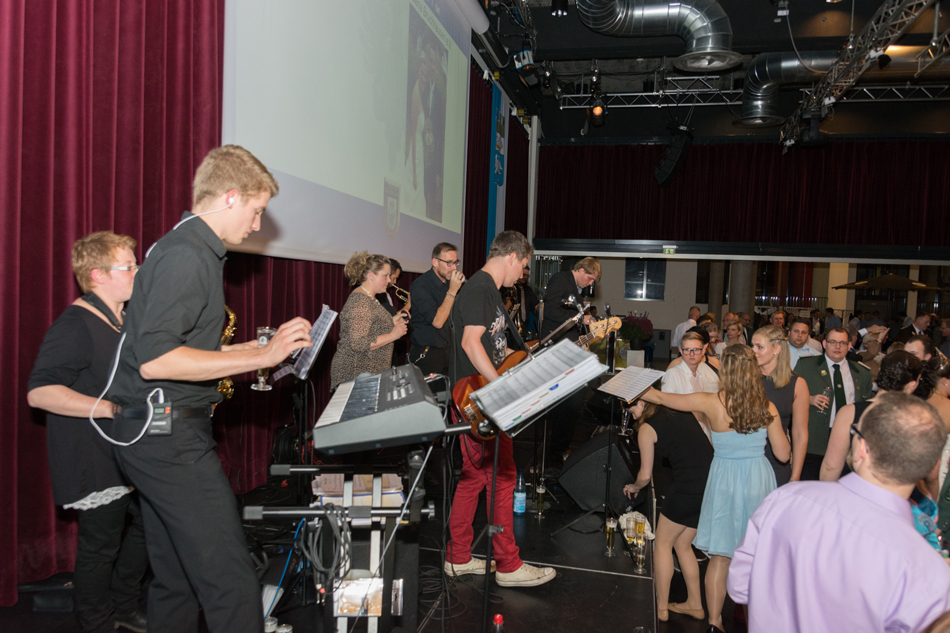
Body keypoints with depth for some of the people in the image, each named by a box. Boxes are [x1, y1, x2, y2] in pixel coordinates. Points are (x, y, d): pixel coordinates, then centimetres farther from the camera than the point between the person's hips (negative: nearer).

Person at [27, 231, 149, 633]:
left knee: (150, 525, 17)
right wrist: (113, 408, -30)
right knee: (100, 547, 2)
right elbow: (38, 393, -25)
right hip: (94, 464, -10)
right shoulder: (75, 326, -17)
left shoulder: (124, 322, 13)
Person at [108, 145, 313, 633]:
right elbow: (154, 359, -24)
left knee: (176, 580, 16)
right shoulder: (186, 255, -15)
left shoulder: (191, 249, 18)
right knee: (232, 585, -10)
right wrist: (260, 356, -22)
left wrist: (243, 350, 25)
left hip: (160, 433, 11)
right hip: (169, 434, -11)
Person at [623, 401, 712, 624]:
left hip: (689, 486, -7)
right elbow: (712, 442, 19)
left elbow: (646, 475, 2)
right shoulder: (682, 413, 15)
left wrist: (634, 487, 23)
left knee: (662, 544, 11)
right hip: (713, 481, 7)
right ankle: (694, 604, 28)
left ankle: (661, 608, 17)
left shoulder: (646, 429, -3)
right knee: (682, 545, 21)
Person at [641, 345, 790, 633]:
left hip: (725, 480, -2)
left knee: (720, 555, 8)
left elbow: (660, 397, -4)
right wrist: (780, 429, 16)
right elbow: (784, 454, -2)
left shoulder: (711, 403, -13)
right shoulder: (767, 407, -8)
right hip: (759, 481, 2)